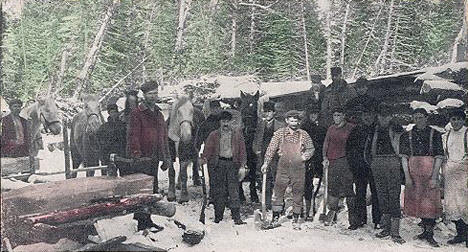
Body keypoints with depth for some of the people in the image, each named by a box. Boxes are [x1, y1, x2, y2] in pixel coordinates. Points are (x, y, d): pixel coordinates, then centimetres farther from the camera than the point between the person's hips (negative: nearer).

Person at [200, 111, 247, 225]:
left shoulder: (237, 134, 13)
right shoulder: (214, 135, 11)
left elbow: (242, 148, 10)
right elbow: (208, 148, 4)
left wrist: (243, 161, 0)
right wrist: (204, 158, -12)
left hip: (232, 163, 0)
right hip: (217, 163, 0)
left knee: (233, 189, -6)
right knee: (219, 191, 3)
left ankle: (236, 217, -6)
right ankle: (218, 216, 12)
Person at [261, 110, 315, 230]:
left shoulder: (303, 135, 6)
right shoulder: (279, 133, 3)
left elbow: (311, 148, 16)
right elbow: (271, 148, 2)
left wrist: (305, 156, -2)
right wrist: (266, 163, -3)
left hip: (298, 167, 1)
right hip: (283, 167, -1)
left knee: (298, 193, 6)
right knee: (278, 192, 0)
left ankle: (295, 220, 17)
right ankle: (275, 217, 11)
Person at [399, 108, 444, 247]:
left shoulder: (434, 134, 1)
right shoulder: (407, 135, 8)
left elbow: (439, 157, -3)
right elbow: (404, 157, 4)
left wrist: (434, 177, -11)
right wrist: (407, 176, -4)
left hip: (430, 171, -3)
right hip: (413, 172, 3)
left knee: (430, 203, -5)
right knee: (417, 202, 7)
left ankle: (430, 234, 1)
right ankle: (426, 230, 22)